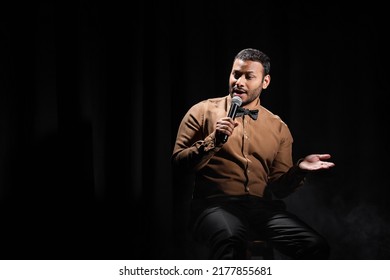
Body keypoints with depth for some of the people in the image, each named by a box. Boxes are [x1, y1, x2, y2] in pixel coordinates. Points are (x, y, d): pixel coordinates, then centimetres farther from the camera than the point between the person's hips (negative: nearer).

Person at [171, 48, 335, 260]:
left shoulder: (278, 128, 18)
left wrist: (299, 170, -3)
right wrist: (214, 141, -10)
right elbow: (178, 162, 3)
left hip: (262, 206, 4)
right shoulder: (203, 112, 10)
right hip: (215, 203, -3)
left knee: (316, 247, -23)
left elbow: (278, 188, 17)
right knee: (231, 240, -40)